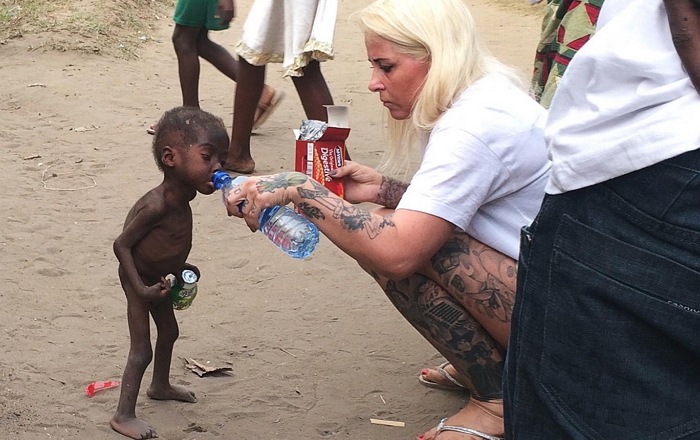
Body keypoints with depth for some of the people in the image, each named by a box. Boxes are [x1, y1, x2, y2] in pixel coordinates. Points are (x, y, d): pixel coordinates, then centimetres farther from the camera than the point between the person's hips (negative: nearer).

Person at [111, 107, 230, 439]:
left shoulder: (179, 196, -7)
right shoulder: (158, 204, -35)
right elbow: (122, 244, -29)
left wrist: (179, 266, 11)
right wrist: (141, 288, -30)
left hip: (159, 277, 10)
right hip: (140, 279, -9)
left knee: (168, 332, 26)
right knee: (142, 350, -5)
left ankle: (160, 386, 49)